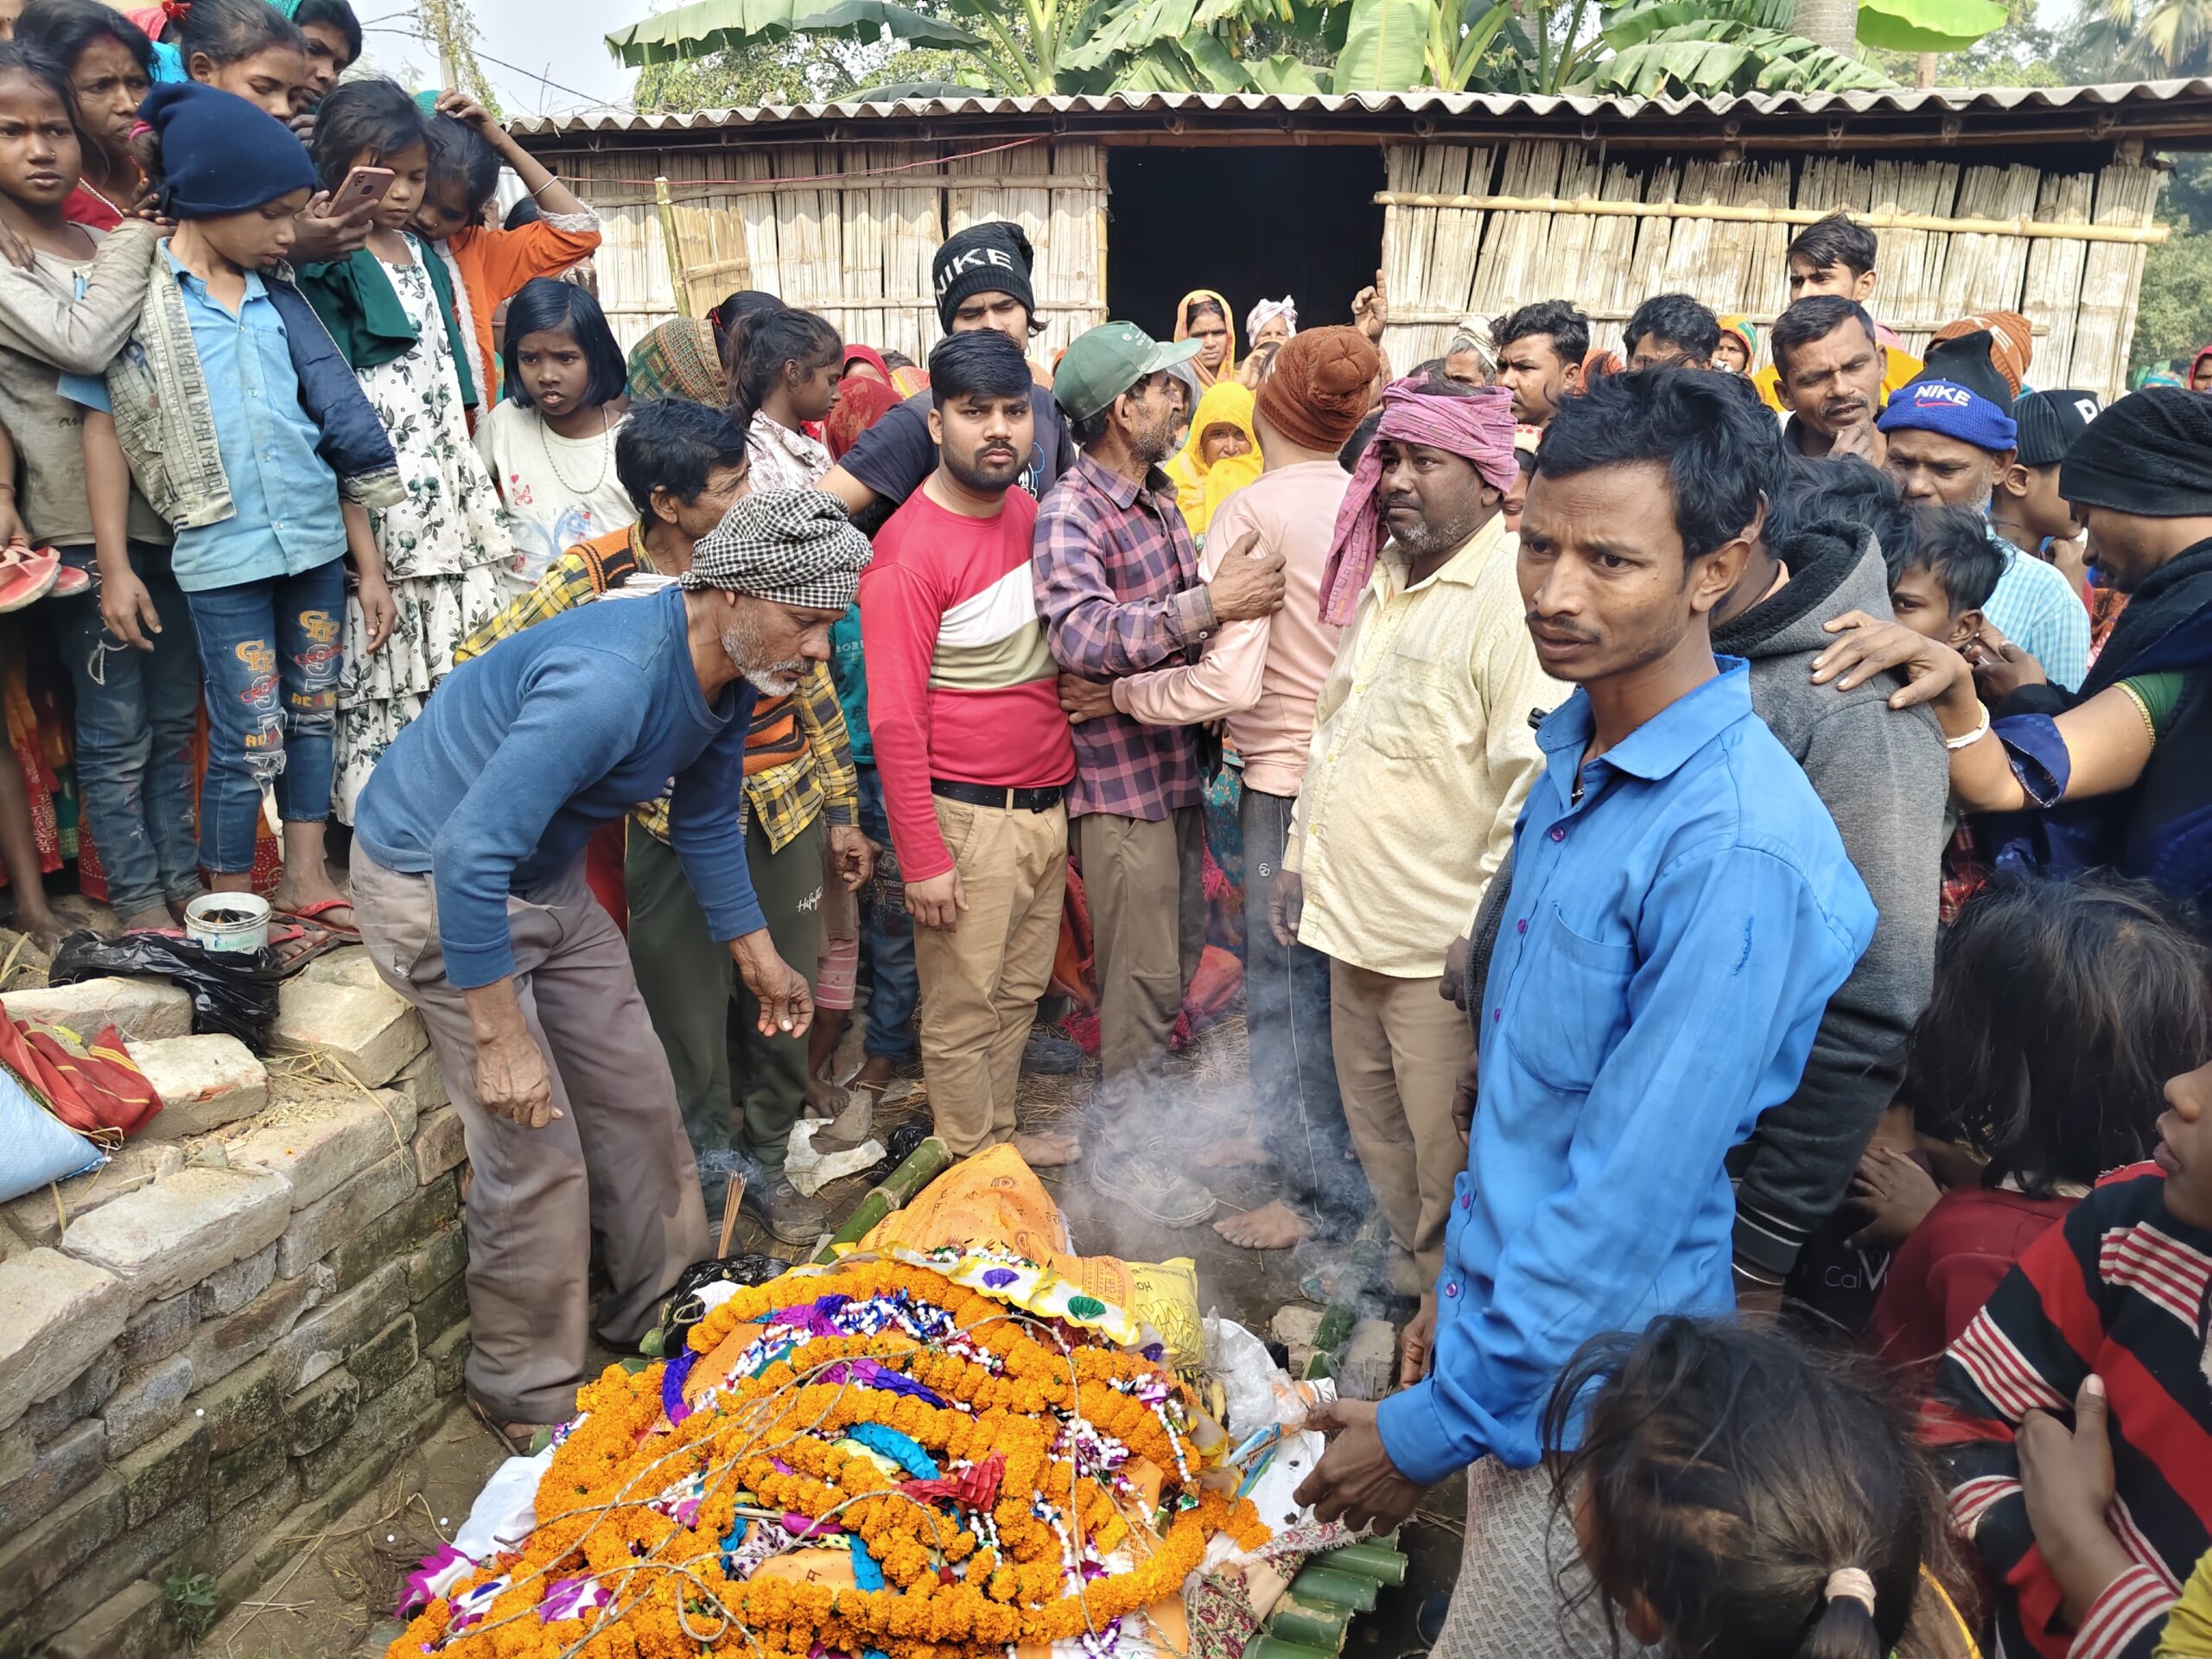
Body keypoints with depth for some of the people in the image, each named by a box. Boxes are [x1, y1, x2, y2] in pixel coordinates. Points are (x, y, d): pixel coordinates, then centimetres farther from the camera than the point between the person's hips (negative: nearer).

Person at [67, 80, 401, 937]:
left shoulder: (281, 303, 8)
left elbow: (340, 433, 9)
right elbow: (105, 427, -1)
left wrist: (369, 562, 8)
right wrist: (114, 566, -5)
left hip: (317, 544, 4)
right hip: (222, 555, -4)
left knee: (313, 712, 13)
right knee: (248, 739, 0)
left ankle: (305, 875, 27)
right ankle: (230, 912, 16)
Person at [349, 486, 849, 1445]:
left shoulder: (730, 677, -6)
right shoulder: (608, 681, -36)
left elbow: (706, 824, 12)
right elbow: (469, 860, -36)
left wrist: (759, 958, 17)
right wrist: (502, 1038, -30)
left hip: (547, 884, 9)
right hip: (432, 887, -9)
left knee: (639, 1102, 13)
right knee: (538, 1160, -7)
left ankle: (664, 1313, 33)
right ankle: (528, 1399, 14)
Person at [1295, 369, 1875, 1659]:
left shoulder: (1737, 849, -26)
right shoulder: (1576, 753, 1)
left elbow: (1631, 1198, -24)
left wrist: (1439, 1420, -16)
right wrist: (1462, 1294, 15)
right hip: (1511, 1320, 8)